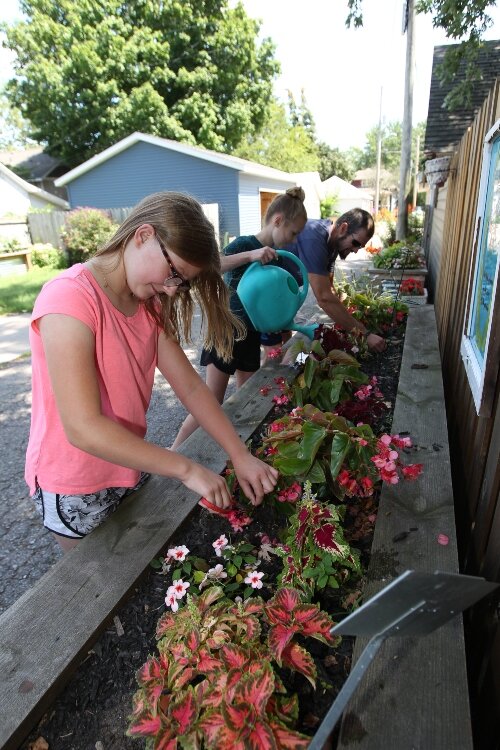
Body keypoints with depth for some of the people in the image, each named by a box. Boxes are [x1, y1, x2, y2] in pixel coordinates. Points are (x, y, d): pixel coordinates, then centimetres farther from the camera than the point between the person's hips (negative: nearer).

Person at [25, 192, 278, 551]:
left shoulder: (149, 303, -1)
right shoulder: (69, 299, -26)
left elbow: (190, 386, -6)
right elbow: (84, 428, -31)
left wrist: (241, 456, -13)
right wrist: (187, 468, -28)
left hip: (131, 465, 6)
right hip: (77, 486, -6)